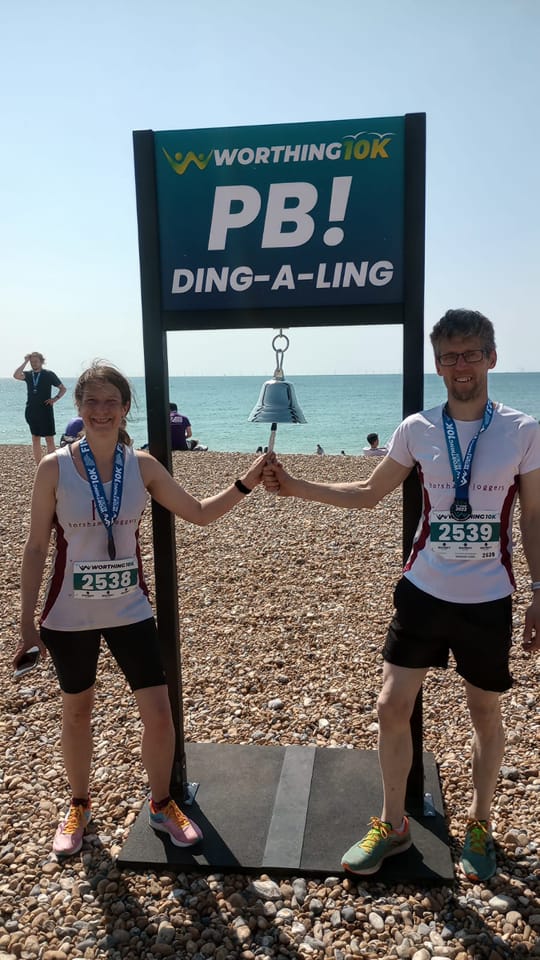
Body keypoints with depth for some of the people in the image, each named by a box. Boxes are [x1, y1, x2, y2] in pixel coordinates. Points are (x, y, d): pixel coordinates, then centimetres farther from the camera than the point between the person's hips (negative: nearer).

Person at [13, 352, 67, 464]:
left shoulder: (49, 374, -1)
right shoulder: (28, 374, 7)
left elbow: (63, 389, 5)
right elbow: (16, 375, -15)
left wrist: (55, 399, -9)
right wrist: (25, 362, -12)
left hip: (45, 410, -4)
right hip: (31, 411, 4)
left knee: (49, 439, -4)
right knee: (35, 438, 9)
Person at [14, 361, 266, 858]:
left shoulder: (142, 465, -6)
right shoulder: (54, 468, -11)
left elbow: (200, 512, 1)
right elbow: (36, 547, -5)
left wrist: (245, 484, -13)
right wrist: (28, 621, -3)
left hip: (130, 611, 2)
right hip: (69, 616, -1)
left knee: (160, 714, 3)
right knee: (77, 712, 17)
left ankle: (161, 804, 31)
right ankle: (79, 806, 43)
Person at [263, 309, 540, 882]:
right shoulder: (417, 430, -2)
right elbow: (367, 493, 7)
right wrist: (295, 487, -2)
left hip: (488, 602, -1)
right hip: (423, 593, 1)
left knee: (486, 716, 14)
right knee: (392, 708, 4)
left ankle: (479, 825, 38)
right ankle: (392, 825, 27)